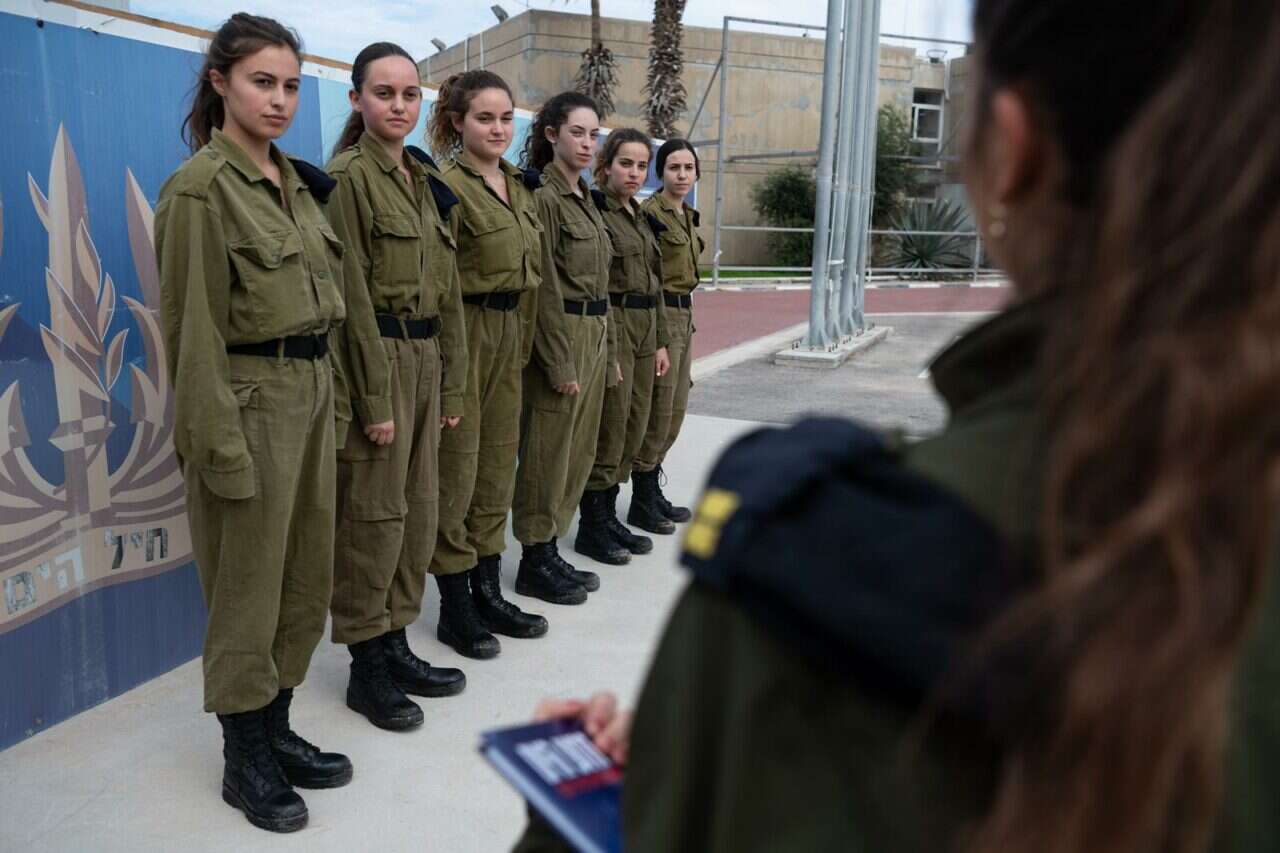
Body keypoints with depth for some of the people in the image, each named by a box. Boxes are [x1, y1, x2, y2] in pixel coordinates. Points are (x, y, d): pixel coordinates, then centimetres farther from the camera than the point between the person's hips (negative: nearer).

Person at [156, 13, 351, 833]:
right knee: (249, 589, 5)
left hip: (312, 400, 8)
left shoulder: (298, 182, 12)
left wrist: (335, 398, 13)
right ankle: (245, 761, 22)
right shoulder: (200, 189, -11)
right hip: (251, 405, -8)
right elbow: (193, 330, -14)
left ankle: (277, 732, 31)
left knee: (306, 579, 15)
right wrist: (219, 446, -17)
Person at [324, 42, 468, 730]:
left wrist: (451, 383, 12)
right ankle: (366, 668, 14)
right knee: (374, 516, 0)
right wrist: (375, 399, -16)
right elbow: (354, 297, -13)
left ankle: (396, 644, 25)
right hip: (378, 357, -7)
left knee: (419, 510, 12)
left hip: (426, 358, 8)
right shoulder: (349, 178, -8)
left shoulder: (427, 182, 14)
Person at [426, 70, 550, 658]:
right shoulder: (448, 185, -11)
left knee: (498, 469, 13)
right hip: (464, 334, -8)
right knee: (456, 473, 1)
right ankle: (455, 606, 13)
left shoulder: (521, 186, 14)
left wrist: (523, 338, 15)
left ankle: (489, 592, 25)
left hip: (510, 336, 8)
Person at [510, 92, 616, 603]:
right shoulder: (542, 197, -11)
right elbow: (545, 288, -16)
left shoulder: (584, 199, 15)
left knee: (578, 453, 12)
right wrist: (561, 363, -18)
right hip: (560, 336, -9)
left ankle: (552, 553, 23)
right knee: (547, 455, 0)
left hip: (594, 336, 9)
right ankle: (535, 563, 12)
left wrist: (608, 352, 16)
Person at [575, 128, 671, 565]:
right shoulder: (594, 210, -8)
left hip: (645, 331, 8)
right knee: (608, 430, -3)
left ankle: (608, 516, 22)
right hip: (612, 326, -8)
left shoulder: (643, 218, 17)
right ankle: (592, 526, 9)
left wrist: (660, 341, 16)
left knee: (633, 430, 10)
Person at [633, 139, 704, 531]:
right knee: (658, 411, -3)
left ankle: (653, 492, 24)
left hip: (684, 314, 9)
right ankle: (642, 502, 9)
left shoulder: (689, 216, 15)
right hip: (660, 314, -9)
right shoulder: (650, 212, -12)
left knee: (674, 411, 13)